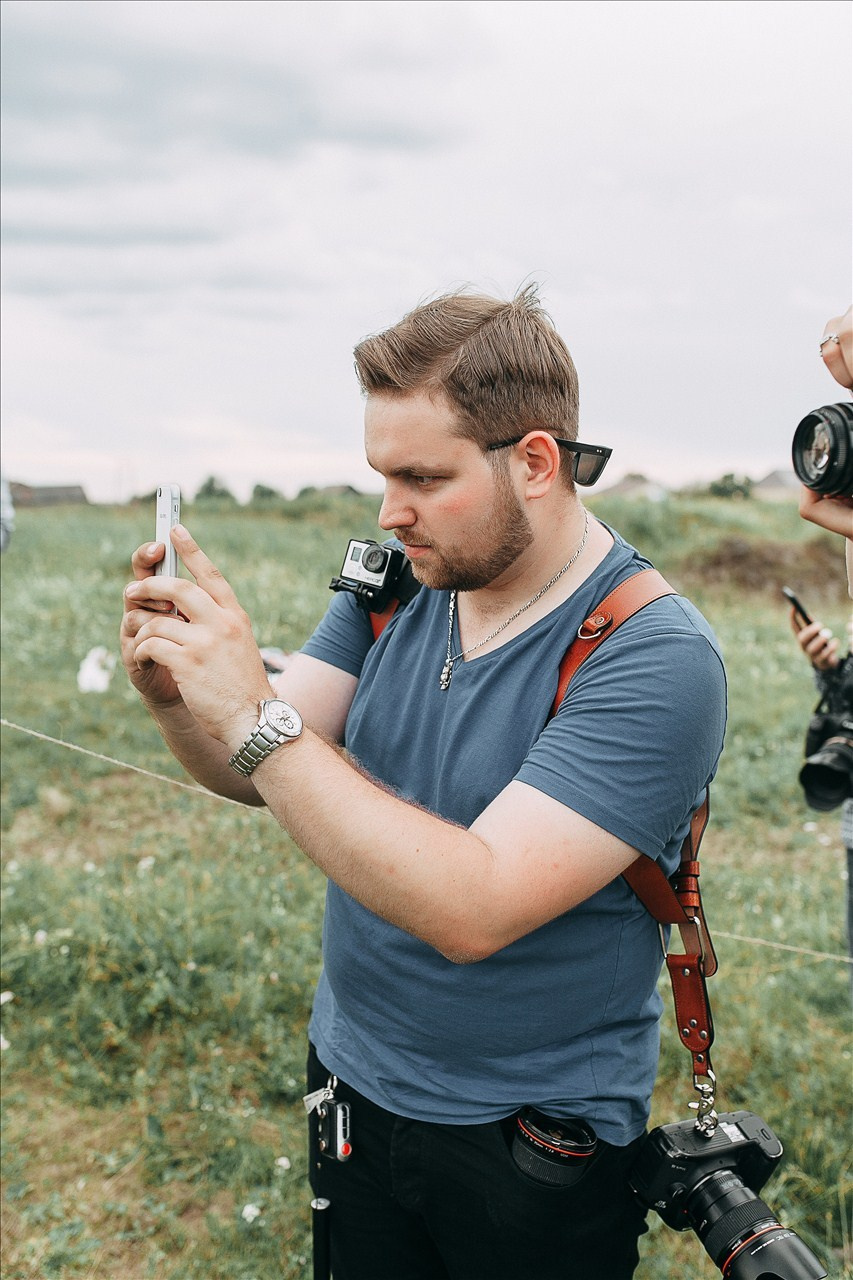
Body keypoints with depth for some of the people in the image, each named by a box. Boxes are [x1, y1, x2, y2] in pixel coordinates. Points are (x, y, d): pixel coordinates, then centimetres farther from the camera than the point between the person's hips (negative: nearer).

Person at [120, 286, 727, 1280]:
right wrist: (175, 696, -26)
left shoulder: (655, 661, -25)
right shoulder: (394, 583, -4)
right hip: (349, 1081, 5)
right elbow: (258, 776, -5)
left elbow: (473, 909, -33)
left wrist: (254, 716, -34)